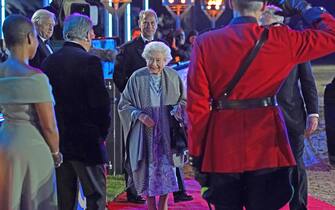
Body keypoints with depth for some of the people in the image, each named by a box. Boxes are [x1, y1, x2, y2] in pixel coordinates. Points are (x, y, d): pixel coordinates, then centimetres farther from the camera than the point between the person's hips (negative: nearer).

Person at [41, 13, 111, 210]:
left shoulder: (49, 61, 5)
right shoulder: (90, 62, -13)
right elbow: (101, 103, -15)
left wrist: (56, 131, 15)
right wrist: (102, 133, 1)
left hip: (57, 140, 6)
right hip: (86, 141, -6)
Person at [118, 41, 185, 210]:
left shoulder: (173, 77, 0)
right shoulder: (137, 78, -5)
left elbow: (183, 100, 13)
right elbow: (124, 105, 0)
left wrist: (179, 108, -9)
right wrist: (139, 115, -16)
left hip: (167, 131, 1)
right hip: (144, 132, -1)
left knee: (166, 167, -1)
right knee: (148, 168, 1)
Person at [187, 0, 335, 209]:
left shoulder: (205, 43, -2)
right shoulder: (282, 39, -5)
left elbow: (196, 105, -2)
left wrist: (196, 155, 4)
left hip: (221, 146, 1)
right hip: (267, 146, -1)